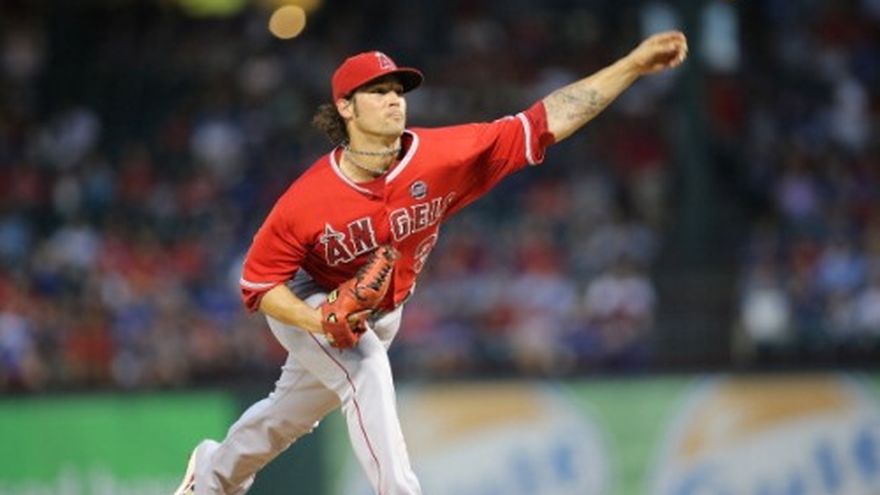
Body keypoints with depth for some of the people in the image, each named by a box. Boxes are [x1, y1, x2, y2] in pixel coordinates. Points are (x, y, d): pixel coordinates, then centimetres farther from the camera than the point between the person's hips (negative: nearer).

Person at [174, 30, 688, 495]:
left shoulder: (440, 158, -28)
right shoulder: (308, 200, -33)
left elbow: (545, 123, -33)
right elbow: (259, 283, -23)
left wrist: (633, 66, -40)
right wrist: (321, 322, -40)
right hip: (306, 304, -4)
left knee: (291, 415, 20)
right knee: (368, 372, -31)